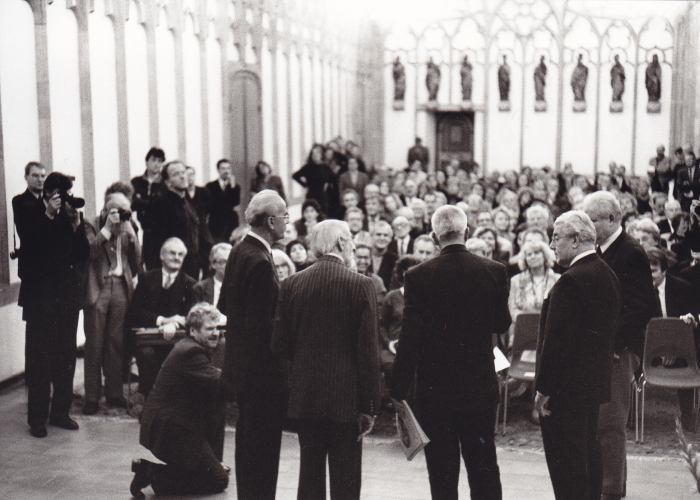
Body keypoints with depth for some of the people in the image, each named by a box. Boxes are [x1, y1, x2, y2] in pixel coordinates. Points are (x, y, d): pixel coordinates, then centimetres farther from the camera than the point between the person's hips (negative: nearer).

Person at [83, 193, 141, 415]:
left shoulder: (126, 231, 14)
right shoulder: (91, 227, 1)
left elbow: (136, 261, 9)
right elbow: (90, 251, -16)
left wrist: (130, 231, 2)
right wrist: (108, 228, -14)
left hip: (120, 288, 4)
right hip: (97, 289, -4)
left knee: (116, 343, 7)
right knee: (94, 345, -1)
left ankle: (114, 392, 15)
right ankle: (92, 397, 5)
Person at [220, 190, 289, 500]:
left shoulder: (240, 251, 6)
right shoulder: (259, 262, -22)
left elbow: (225, 305, 14)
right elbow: (262, 326, -24)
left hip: (242, 364, 10)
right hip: (262, 369, -10)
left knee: (248, 441, 21)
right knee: (263, 445, 0)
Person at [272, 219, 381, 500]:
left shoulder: (291, 284, 2)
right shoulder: (360, 285, -8)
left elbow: (280, 345, 2)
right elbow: (368, 352, -10)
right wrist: (370, 407, -5)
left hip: (304, 397, 4)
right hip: (346, 398, -3)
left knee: (309, 476, 13)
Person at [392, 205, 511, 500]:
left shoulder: (419, 276, -11)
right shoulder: (494, 271, -4)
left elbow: (410, 337, -12)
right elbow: (502, 324, 6)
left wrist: (399, 392, -7)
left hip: (435, 388, -2)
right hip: (481, 387, 2)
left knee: (442, 474, 7)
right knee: (484, 468, 14)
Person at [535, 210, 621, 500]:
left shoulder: (571, 281, -20)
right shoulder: (608, 276, 10)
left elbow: (556, 338, -22)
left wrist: (543, 388, -17)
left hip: (566, 385, -10)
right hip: (595, 379, 10)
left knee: (565, 458, -4)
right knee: (589, 452, 19)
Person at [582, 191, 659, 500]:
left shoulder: (631, 254, -13)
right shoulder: (601, 253, 13)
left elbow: (643, 307, -19)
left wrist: (614, 343, -20)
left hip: (617, 351, -8)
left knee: (610, 423, -3)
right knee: (596, 421, 14)